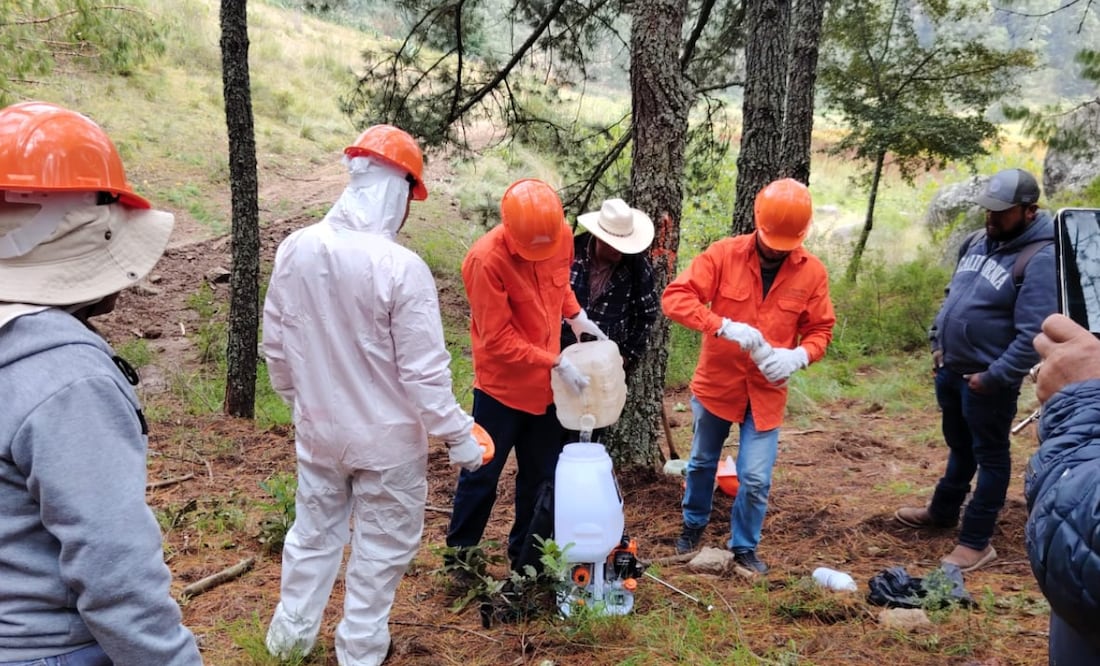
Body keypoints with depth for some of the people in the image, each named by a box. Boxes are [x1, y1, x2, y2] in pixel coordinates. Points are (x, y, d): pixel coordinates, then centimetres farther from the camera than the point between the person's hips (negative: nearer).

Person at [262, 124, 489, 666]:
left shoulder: (294, 250, -7)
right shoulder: (402, 267, -24)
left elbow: (276, 345, 4)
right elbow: (424, 372, -21)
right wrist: (457, 435, -8)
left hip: (317, 428, 5)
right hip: (386, 437, -5)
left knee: (314, 531, 24)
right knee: (380, 547, 15)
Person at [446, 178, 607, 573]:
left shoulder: (562, 236, -7)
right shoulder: (486, 259, -25)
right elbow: (498, 339, -22)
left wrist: (576, 315, 1)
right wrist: (558, 363, -23)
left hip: (544, 382, 6)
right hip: (502, 385, -6)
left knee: (542, 475, 15)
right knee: (482, 473, 8)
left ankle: (528, 559, 32)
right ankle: (459, 556, 27)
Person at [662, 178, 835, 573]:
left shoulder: (812, 272, -6)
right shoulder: (724, 254, -12)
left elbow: (820, 330, 1)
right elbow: (674, 298, -20)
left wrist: (798, 356, -21)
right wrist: (725, 326, -33)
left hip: (766, 392, 0)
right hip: (716, 383, 0)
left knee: (756, 478, 1)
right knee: (702, 462, 19)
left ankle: (744, 548, 26)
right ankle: (694, 525, 45)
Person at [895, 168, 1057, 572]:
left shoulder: (1040, 258, -19)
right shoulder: (978, 242, 7)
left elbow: (1033, 335, -24)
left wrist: (994, 377, -22)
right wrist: (938, 343, 12)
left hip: (987, 379, -8)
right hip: (951, 369, 8)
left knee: (990, 456, 6)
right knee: (959, 446, 24)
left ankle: (977, 541, 16)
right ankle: (943, 511, 41)